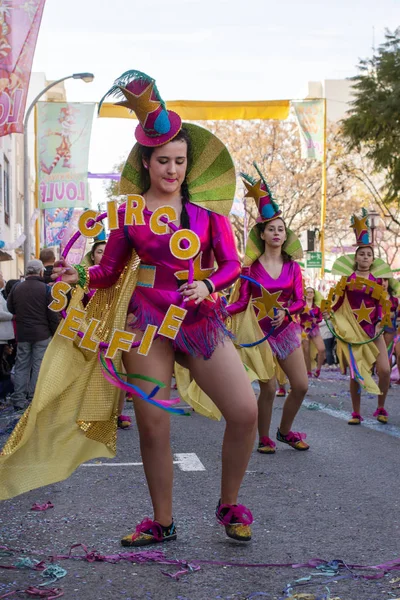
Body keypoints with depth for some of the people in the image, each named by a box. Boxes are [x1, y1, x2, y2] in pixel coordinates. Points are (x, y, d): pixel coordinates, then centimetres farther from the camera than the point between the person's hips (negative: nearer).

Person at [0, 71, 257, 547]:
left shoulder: (207, 208, 3)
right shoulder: (128, 212, 3)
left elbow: (231, 263, 2)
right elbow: (110, 270, 10)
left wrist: (207, 284, -16)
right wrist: (81, 276, -6)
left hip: (201, 317, 1)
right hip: (147, 319, 0)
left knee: (244, 412, -8)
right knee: (153, 426, 2)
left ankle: (229, 506, 15)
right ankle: (162, 523, 21)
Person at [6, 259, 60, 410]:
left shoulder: (16, 287, 0)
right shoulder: (46, 288, -10)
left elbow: (10, 308, 13)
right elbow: (53, 315, -9)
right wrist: (56, 334, 0)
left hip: (22, 334, 3)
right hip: (42, 334, -3)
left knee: (21, 366, 10)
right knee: (38, 366, 3)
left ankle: (18, 400, 9)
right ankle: (34, 400, 4)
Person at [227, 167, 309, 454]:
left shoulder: (292, 268, 3)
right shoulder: (251, 266, -4)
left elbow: (300, 301, 1)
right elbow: (242, 302, -3)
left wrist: (285, 311, -18)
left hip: (286, 330, 3)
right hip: (260, 331, -3)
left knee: (301, 385, 1)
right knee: (269, 388, -6)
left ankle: (285, 430, 24)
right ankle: (264, 438, 12)